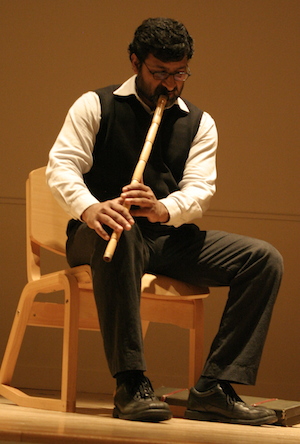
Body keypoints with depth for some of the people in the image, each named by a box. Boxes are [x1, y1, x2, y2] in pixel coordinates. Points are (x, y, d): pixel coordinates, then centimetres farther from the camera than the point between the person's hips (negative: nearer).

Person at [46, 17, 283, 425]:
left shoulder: (199, 124, 12)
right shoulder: (95, 106, 4)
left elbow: (200, 190, -3)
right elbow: (61, 165, -8)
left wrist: (163, 209, -28)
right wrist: (88, 208, -32)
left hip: (171, 238, 4)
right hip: (99, 236, -4)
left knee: (264, 260, -15)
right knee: (119, 233, -42)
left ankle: (214, 389, -22)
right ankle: (131, 384, -43)